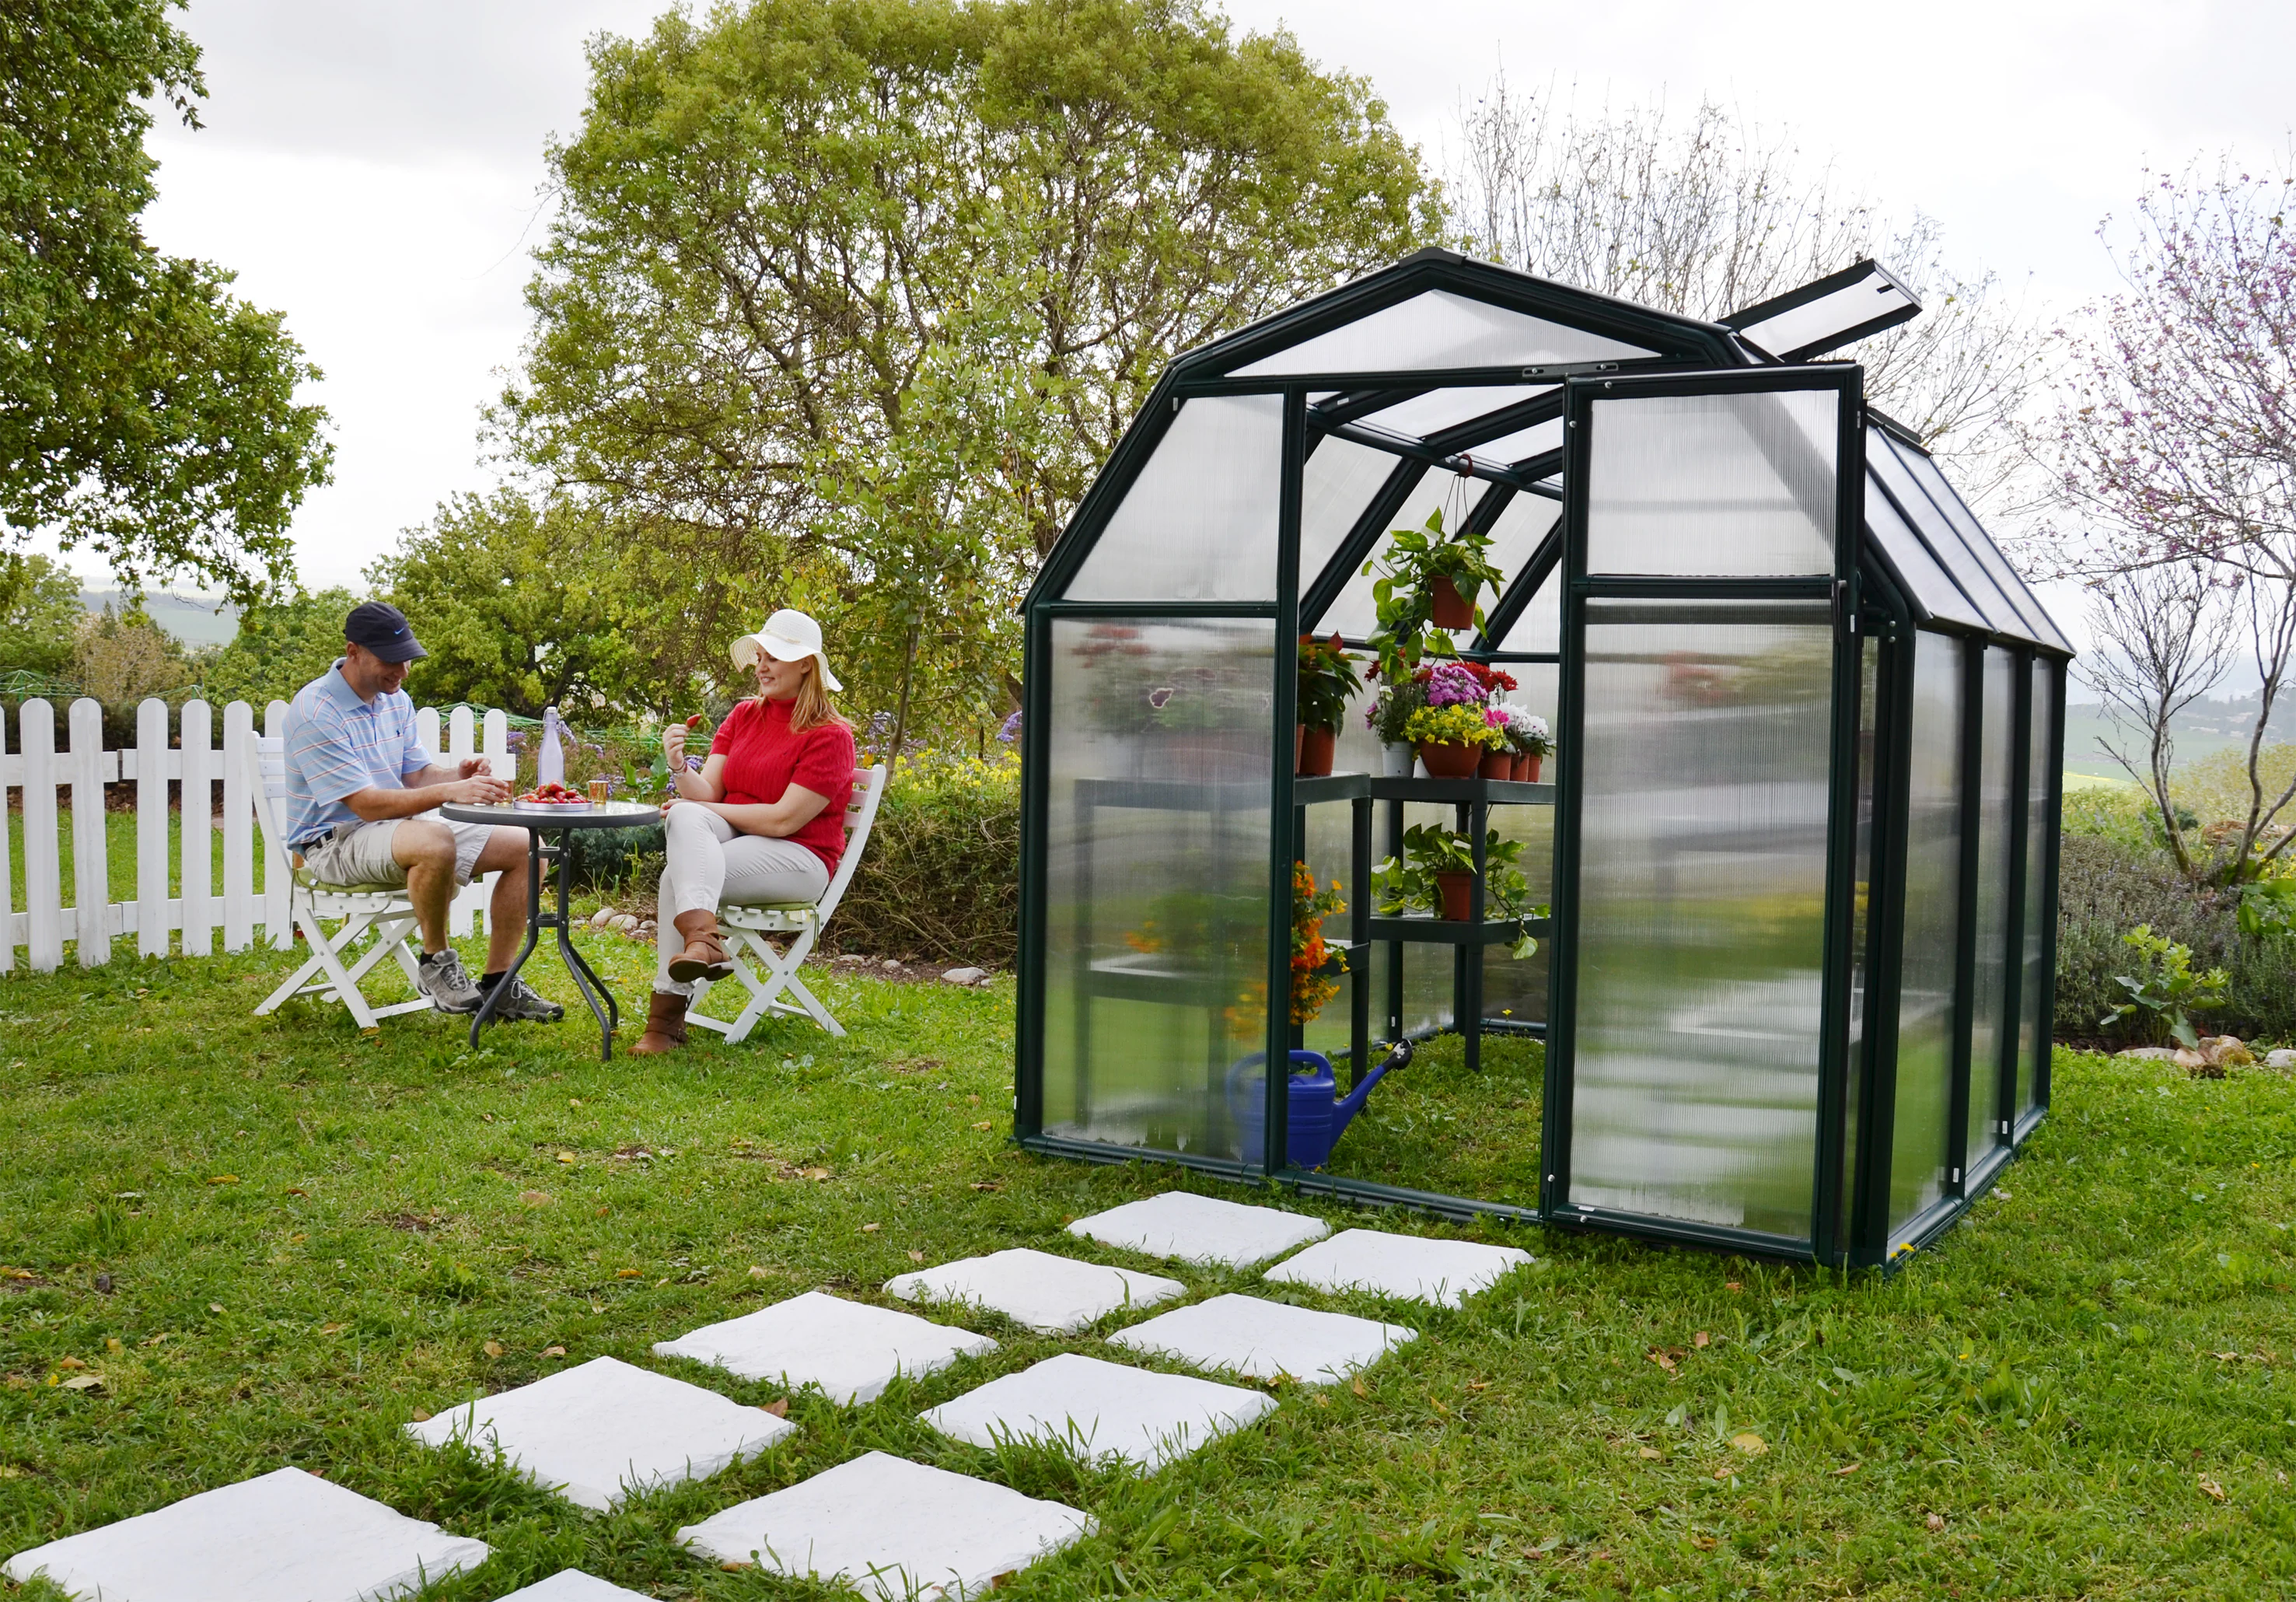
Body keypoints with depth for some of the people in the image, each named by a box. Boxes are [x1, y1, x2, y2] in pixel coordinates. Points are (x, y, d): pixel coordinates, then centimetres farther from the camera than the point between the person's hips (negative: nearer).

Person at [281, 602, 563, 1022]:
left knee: (524, 846, -4)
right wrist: (449, 792, -34)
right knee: (434, 841, -40)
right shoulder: (315, 712, -19)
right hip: (335, 841, -9)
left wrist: (456, 775, -13)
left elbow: (416, 775, 10)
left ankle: (498, 985, -1)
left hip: (400, 827, 9)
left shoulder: (395, 700, 9)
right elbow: (367, 804, -24)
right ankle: (435, 963, -16)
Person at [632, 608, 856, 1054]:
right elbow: (706, 794, 5)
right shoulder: (743, 716, 13)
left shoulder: (830, 735, -8)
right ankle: (703, 939, -48)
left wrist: (703, 809, -9)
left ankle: (667, 1016, -32)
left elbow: (783, 820, -14)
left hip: (798, 859, -5)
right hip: (730, 841, 5)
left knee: (679, 873, -29)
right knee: (685, 818, -30)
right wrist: (679, 768, -18)